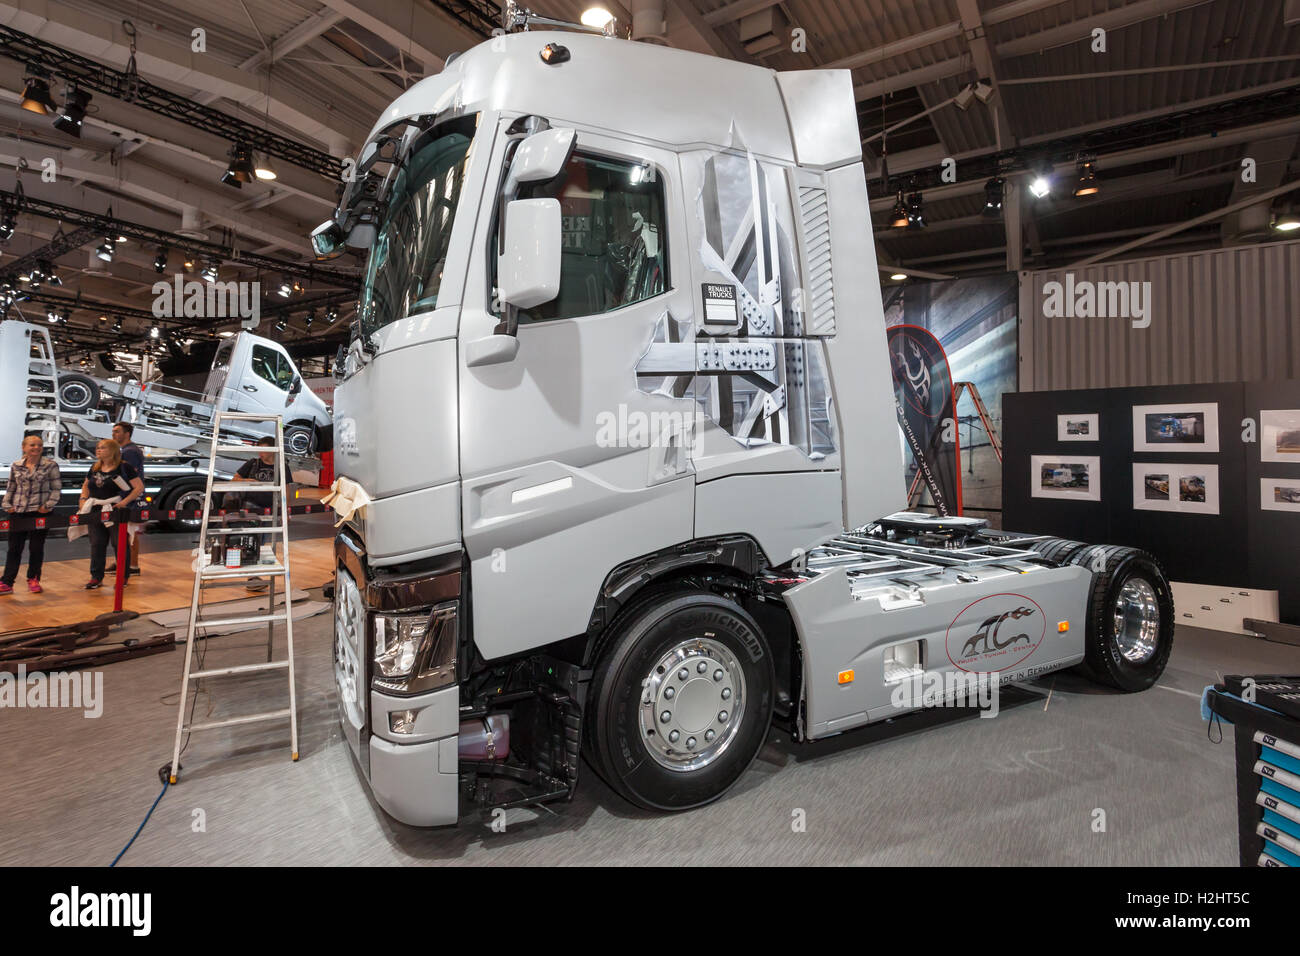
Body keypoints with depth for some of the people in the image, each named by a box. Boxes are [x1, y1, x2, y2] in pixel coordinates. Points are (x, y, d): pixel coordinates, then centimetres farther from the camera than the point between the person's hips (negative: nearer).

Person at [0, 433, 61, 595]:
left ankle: (33, 579, 20)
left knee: (36, 547, 6)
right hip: (18, 512, 3)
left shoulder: (50, 465, -2)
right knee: (14, 547, 4)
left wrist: (48, 505, -10)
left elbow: (56, 488, -2)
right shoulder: (16, 466, 7)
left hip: (40, 511, -3)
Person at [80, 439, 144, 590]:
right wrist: (84, 499, 10)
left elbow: (140, 487, -11)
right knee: (96, 545, 9)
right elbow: (85, 485, 28)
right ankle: (96, 577, 19)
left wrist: (125, 501, -18)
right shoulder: (94, 468, 12)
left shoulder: (124, 467, -7)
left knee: (120, 545, 1)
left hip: (117, 513, -6)